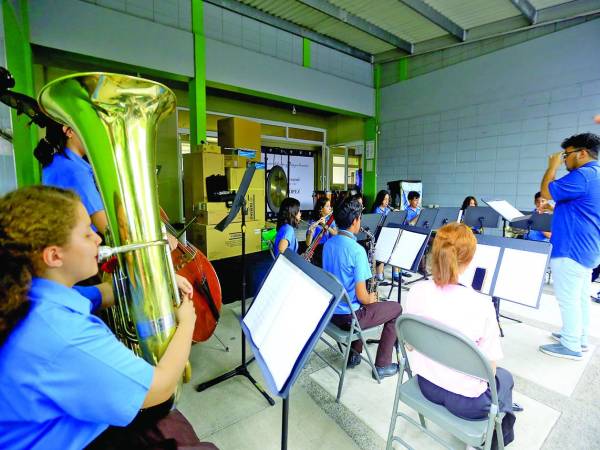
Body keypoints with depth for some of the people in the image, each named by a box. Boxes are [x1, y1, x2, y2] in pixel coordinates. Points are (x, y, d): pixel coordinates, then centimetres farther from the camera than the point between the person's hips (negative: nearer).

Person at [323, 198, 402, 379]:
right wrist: (371, 299, 0)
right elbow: (362, 296, -23)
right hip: (348, 316, -7)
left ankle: (354, 354, 37)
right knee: (396, 308, 14)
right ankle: (382, 366, 21)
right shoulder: (357, 250, -24)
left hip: (330, 311, 7)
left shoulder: (328, 244, 0)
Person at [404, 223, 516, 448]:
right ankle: (499, 433, 50)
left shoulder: (417, 291, -18)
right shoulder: (481, 305, -29)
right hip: (465, 400, -4)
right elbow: (489, 368, -17)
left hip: (425, 384, 4)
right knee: (504, 378, 31)